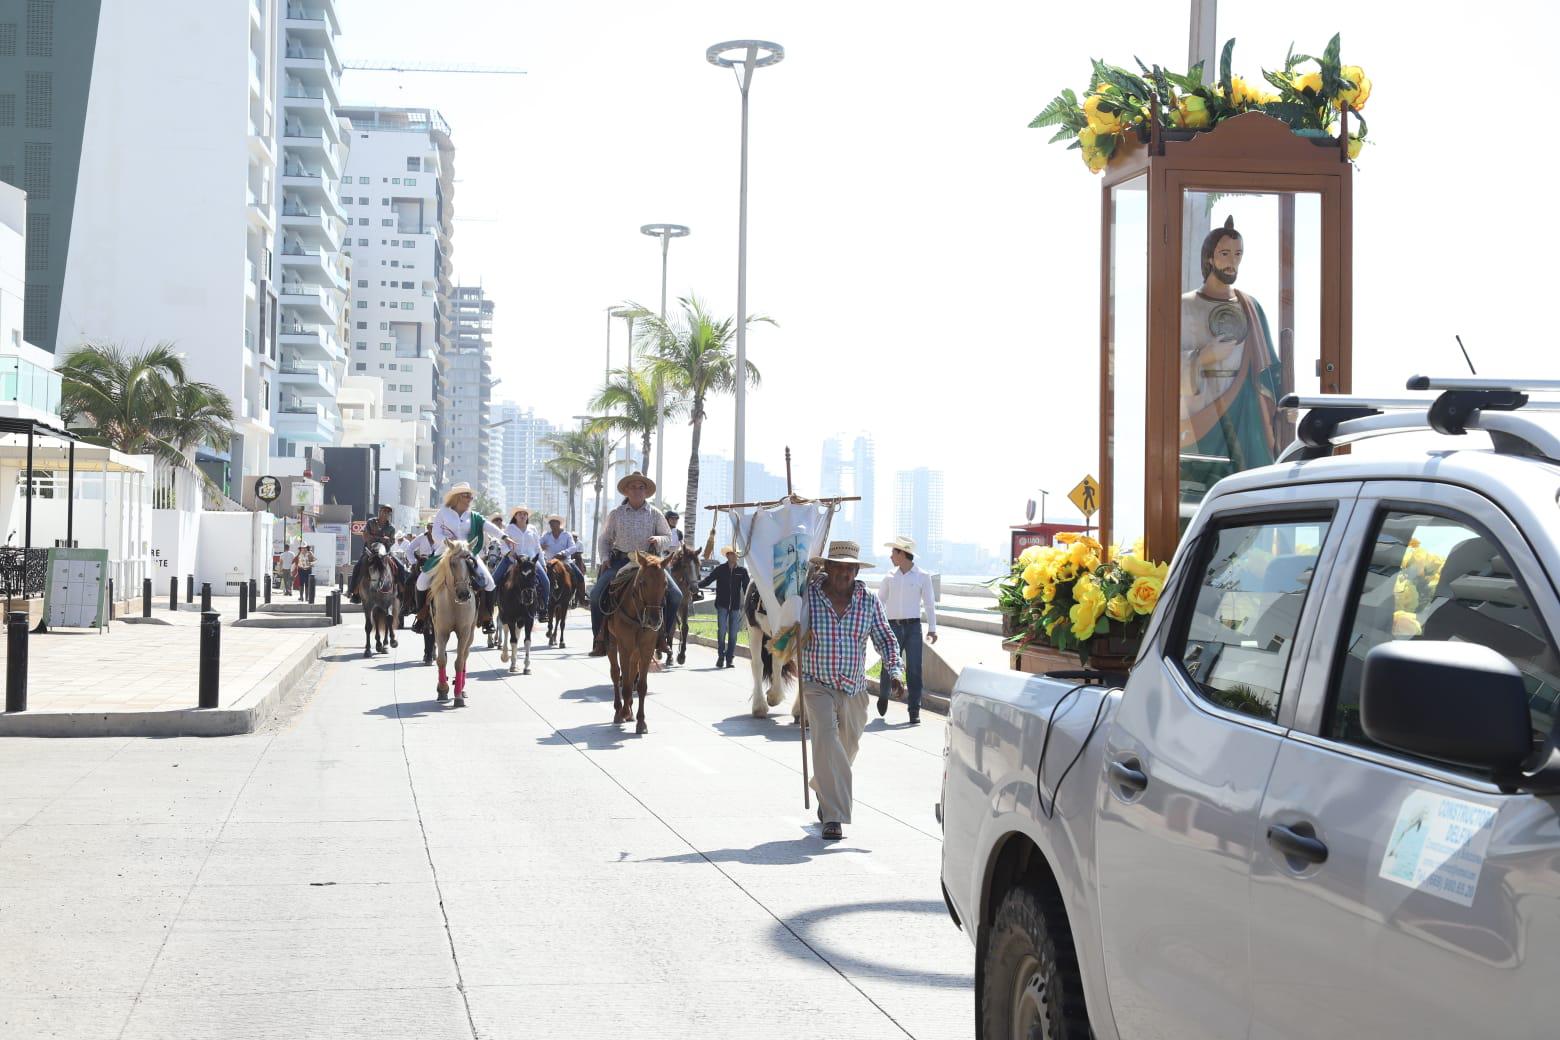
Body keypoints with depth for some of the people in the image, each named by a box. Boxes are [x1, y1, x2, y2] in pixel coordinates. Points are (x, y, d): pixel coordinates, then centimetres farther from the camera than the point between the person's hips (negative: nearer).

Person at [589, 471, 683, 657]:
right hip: (620, 561, 0)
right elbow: (604, 539, 16)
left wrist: (658, 540, -11)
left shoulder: (655, 513, 8)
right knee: (596, 594, -20)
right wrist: (604, 559, 0)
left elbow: (668, 537, 12)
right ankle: (600, 638, -9)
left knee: (675, 595, -15)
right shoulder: (616, 514, 9)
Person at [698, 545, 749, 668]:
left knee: (733, 633, 4)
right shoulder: (720, 569, 2)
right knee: (721, 631, -2)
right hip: (722, 605, -1)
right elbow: (707, 580, 0)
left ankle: (730, 659, 10)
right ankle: (720, 657, 8)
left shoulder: (742, 571, 3)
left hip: (735, 606, 1)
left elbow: (746, 588, 4)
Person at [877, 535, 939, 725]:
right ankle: (883, 696, 29)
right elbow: (879, 601, 14)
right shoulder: (890, 577, 9)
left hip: (913, 626, -2)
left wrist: (932, 629, -2)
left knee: (914, 670, -4)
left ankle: (914, 712, 0)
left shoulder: (922, 577, 2)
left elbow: (929, 603, 4)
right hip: (893, 626, 2)